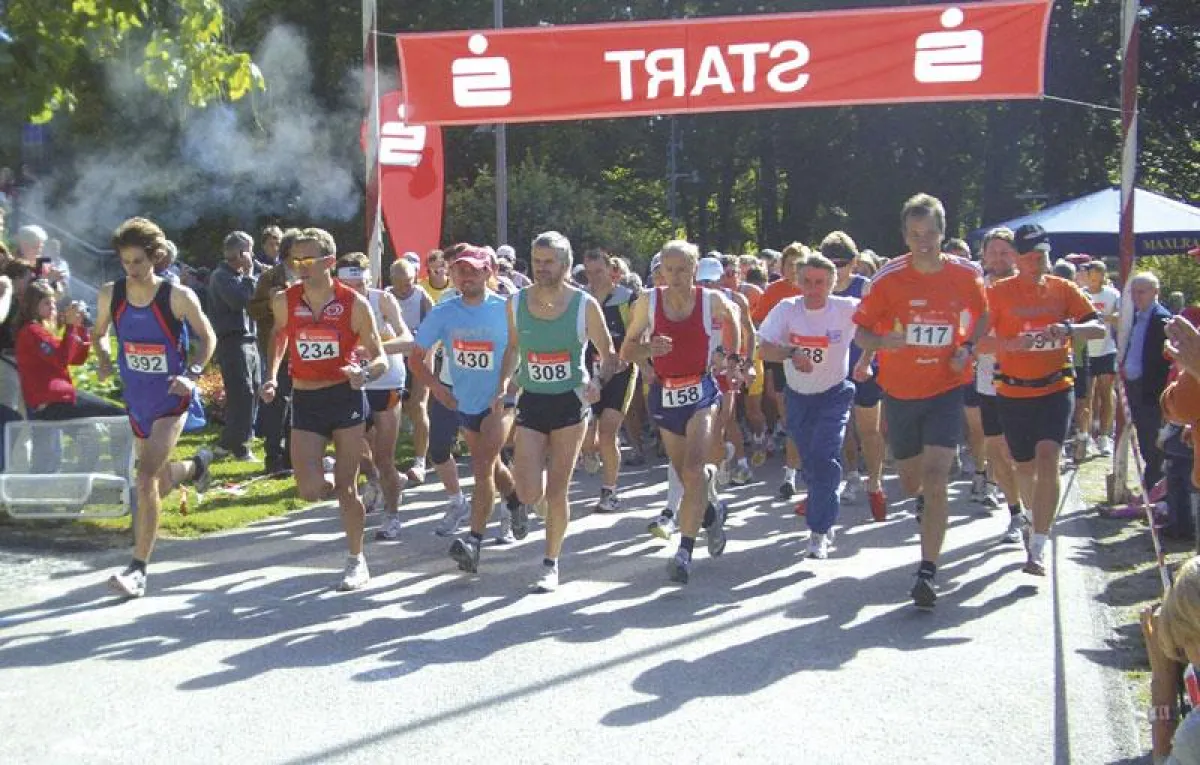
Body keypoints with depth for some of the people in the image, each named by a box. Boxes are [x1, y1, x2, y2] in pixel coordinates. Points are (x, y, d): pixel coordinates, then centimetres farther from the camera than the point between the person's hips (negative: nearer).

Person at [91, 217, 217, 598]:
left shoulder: (178, 296, -15)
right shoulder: (110, 295, -5)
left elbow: (207, 338, -3)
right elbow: (99, 333, 13)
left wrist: (192, 373, -18)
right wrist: (103, 360, -8)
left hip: (172, 398, -5)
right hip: (137, 399, 5)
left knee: (146, 480, -18)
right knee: (158, 481, 20)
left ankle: (138, 569, -10)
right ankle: (196, 465, 57)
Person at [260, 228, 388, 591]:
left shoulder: (354, 303, -9)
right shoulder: (284, 301, -2)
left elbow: (381, 359, -5)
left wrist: (365, 373, -27)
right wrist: (272, 377, 8)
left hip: (346, 398, -2)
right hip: (305, 401, 2)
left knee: (345, 486, 1)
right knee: (310, 490, -7)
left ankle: (357, 561, 19)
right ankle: (343, 490, 31)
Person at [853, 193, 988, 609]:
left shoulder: (965, 275, -7)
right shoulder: (888, 278, -11)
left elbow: (984, 315, 13)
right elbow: (861, 333, -6)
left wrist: (967, 348, -5)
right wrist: (882, 341, -29)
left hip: (945, 390, -1)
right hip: (900, 391, 1)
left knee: (936, 480, -15)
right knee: (911, 479, 17)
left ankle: (927, 571, -10)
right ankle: (923, 500, 56)